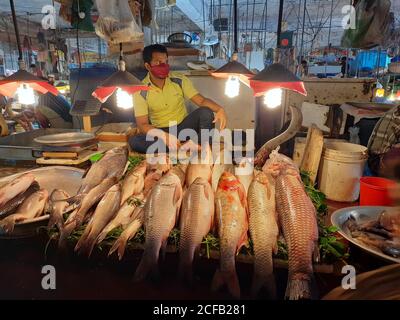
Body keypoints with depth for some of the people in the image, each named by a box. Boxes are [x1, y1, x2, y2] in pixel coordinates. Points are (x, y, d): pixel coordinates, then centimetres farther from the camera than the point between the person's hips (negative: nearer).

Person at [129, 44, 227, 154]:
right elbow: (142, 124, -16)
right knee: (134, 141, -31)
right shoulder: (141, 92, -12)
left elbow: (201, 100, -12)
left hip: (183, 127, 1)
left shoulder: (179, 80, -8)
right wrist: (163, 135, -36)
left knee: (206, 112, -26)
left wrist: (219, 109, -34)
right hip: (160, 132, -1)